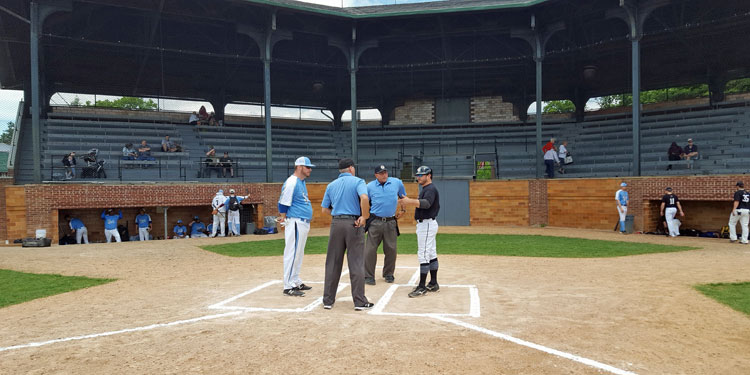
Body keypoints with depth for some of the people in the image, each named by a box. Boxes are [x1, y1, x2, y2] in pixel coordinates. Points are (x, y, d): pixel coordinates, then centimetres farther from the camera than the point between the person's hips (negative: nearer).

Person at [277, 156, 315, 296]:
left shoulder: (302, 182, 16)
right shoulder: (291, 182, -15)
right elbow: (283, 203, -16)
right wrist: (284, 220, -12)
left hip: (304, 223, 10)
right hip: (295, 222, -10)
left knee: (298, 254, 16)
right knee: (292, 254, -6)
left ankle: (296, 282, 27)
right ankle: (288, 287, -2)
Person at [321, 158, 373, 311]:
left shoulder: (331, 185, 12)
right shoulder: (358, 181, -1)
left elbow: (324, 210, 11)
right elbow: (364, 197, -21)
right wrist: (363, 216, -12)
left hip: (336, 224, 4)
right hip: (354, 224, -4)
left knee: (333, 263, 9)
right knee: (356, 263, 1)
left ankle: (328, 300, 13)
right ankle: (359, 301, 4)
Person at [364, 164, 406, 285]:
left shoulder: (397, 182, 4)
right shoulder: (370, 186, -1)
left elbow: (404, 197, 20)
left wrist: (402, 210, 16)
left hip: (391, 222, 2)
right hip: (375, 222, -2)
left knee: (391, 249, 6)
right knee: (370, 249, -5)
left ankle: (388, 274, 23)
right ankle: (369, 276, 5)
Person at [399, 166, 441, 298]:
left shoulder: (431, 189, -15)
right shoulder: (426, 189, 19)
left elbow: (426, 203, -34)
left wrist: (410, 201, -47)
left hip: (427, 224, -11)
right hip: (425, 224, 11)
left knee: (423, 255, -11)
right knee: (431, 254, 13)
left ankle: (422, 287, -9)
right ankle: (433, 284, 20)